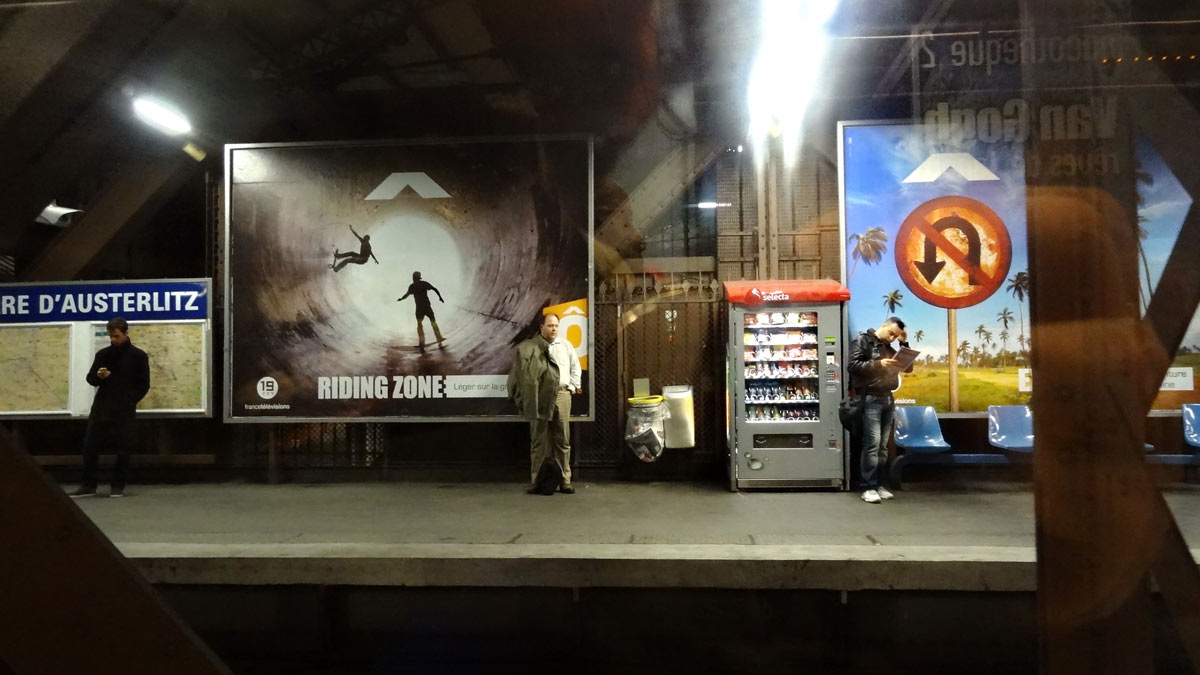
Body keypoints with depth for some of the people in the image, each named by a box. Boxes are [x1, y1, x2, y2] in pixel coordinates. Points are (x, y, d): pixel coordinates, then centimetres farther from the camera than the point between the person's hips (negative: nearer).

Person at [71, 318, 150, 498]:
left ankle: (118, 485, 11)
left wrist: (130, 401, -10)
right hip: (101, 407, 3)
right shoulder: (103, 354, 10)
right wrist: (98, 376, -10)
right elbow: (90, 379, 12)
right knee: (90, 446, 1)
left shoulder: (138, 356, 1)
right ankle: (88, 485, 11)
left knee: (122, 449, 1)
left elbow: (143, 384, 1)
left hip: (124, 410, -3)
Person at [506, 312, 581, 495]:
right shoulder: (531, 347, 0)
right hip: (540, 397, -2)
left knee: (563, 440, 4)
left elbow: (575, 367, 19)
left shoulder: (566, 345, 12)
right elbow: (524, 370, -7)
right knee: (539, 440, 3)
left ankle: (565, 480, 9)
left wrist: (573, 387, 10)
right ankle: (537, 481, 7)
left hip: (561, 395, 3)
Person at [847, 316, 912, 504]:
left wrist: (904, 343, 8)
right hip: (870, 399, -7)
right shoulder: (863, 341, -2)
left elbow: (908, 368, 16)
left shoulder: (890, 348, 19)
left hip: (888, 399, 7)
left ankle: (878, 484, 13)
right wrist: (878, 364, -20)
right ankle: (868, 487, -7)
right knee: (872, 444, -10)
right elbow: (852, 365, -13)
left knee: (883, 445, 7)